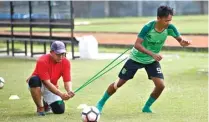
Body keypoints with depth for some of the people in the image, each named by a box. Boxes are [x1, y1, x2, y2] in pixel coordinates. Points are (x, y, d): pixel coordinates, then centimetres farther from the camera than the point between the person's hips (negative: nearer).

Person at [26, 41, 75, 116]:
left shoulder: (66, 62, -15)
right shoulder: (42, 61, -29)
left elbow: (67, 81, -16)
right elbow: (47, 83, -34)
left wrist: (69, 91, -40)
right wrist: (61, 94, -46)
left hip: (52, 88, 4)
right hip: (38, 85, -4)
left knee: (60, 110, -15)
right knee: (34, 80, -40)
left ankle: (46, 103, 22)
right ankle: (40, 107, -19)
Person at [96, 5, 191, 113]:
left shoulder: (169, 28, -20)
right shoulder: (148, 27, -32)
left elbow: (180, 39, -9)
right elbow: (137, 45, -33)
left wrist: (183, 42, -34)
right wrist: (152, 54, -44)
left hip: (152, 61, 3)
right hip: (136, 58, -3)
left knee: (160, 85, -14)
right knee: (119, 83, 2)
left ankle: (147, 107, 9)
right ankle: (101, 103, 23)